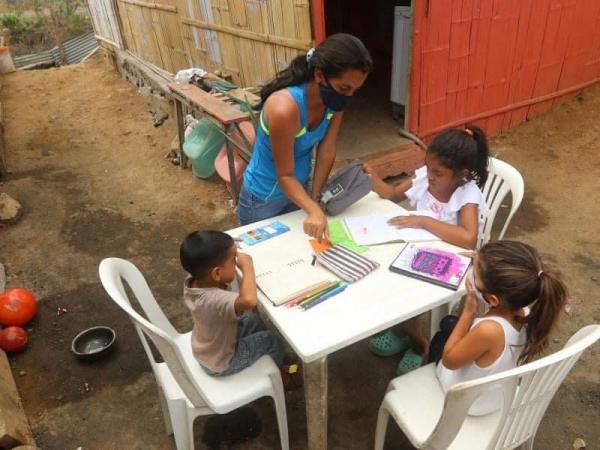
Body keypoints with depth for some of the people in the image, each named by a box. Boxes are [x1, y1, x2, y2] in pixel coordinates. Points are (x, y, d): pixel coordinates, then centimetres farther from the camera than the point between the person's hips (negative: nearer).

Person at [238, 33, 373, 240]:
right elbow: (285, 175, -29)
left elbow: (327, 152, -8)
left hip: (300, 186, 6)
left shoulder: (335, 100, -17)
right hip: (263, 198, -6)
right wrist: (314, 211, -42)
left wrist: (314, 197, -4)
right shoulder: (285, 108, -37)